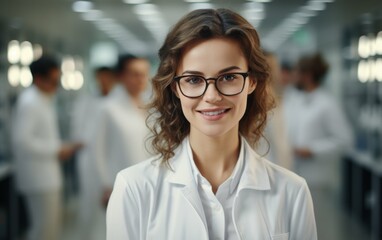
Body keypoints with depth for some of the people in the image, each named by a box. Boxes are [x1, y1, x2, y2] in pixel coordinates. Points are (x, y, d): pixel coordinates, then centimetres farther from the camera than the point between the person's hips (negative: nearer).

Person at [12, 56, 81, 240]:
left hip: (49, 176, 10)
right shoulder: (29, 102, -16)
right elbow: (22, 140, -23)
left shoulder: (44, 100, 15)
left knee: (53, 225, 15)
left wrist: (63, 147, 7)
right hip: (39, 178, -10)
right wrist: (57, 150, -17)